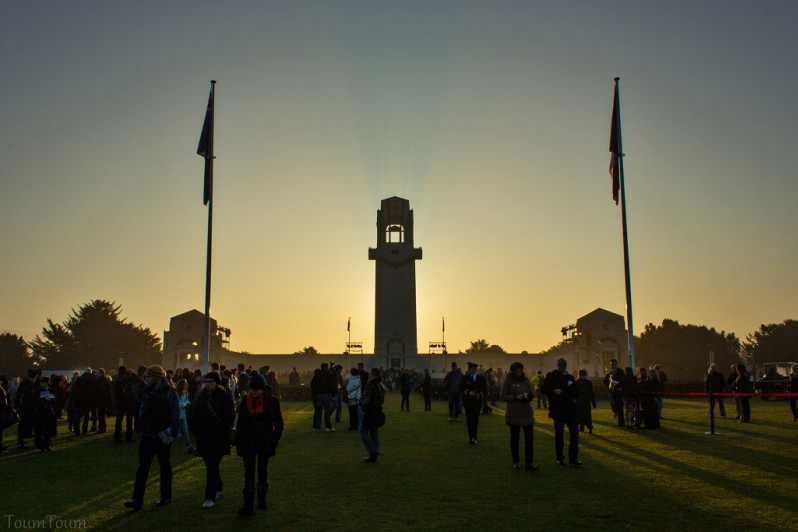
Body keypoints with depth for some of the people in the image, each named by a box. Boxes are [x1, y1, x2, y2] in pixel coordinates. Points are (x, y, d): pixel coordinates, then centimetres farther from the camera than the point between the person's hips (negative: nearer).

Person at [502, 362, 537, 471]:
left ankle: (529, 463, 2)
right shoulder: (508, 381, -4)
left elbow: (533, 393, 8)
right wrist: (515, 397, -20)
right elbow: (503, 396, -7)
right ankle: (516, 462, 20)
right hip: (514, 414, -3)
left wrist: (528, 395, -14)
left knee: (529, 438, -2)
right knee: (515, 438, 8)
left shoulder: (526, 380, 6)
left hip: (527, 413, 3)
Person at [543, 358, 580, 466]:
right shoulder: (551, 376, 0)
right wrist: (554, 391, -19)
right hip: (557, 409, -3)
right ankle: (559, 458, 15)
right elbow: (544, 389, -3)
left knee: (574, 432, -1)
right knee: (559, 433, 5)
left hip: (570, 408, 3)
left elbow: (575, 391, 20)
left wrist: (574, 398, 1)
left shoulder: (570, 377, 11)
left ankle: (573, 458, 6)